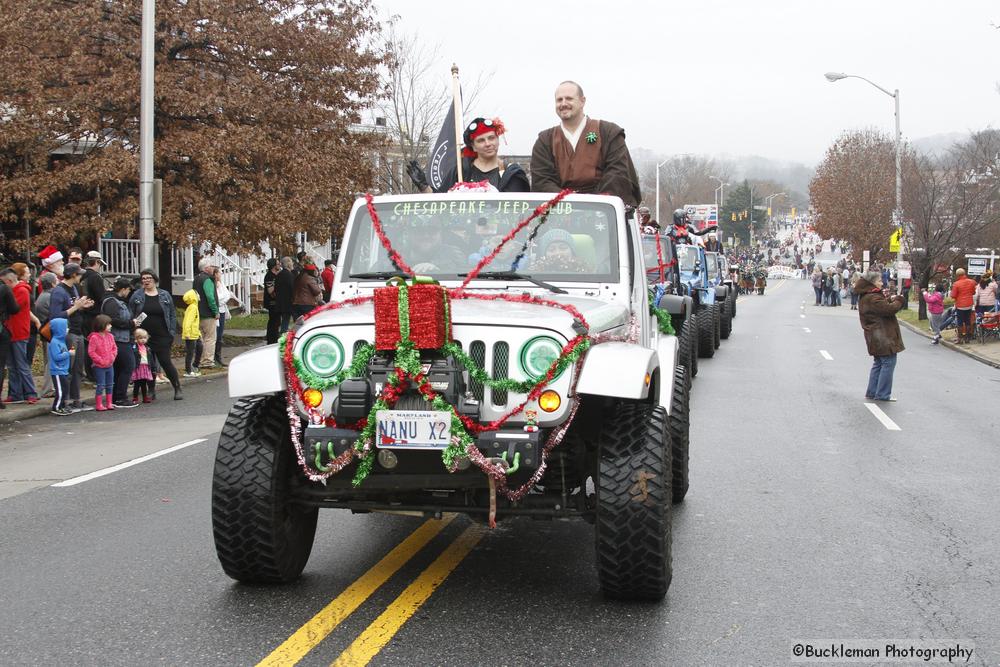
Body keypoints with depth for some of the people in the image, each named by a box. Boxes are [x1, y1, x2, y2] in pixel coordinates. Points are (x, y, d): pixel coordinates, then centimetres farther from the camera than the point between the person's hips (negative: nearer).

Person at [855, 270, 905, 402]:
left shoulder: (865, 297, 12)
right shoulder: (873, 298, -20)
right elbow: (890, 309, -24)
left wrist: (890, 300, 5)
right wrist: (898, 300, -8)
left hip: (876, 337, 11)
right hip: (883, 337, -11)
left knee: (878, 363, 18)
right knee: (889, 362, -5)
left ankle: (872, 393, 21)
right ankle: (882, 394, -2)